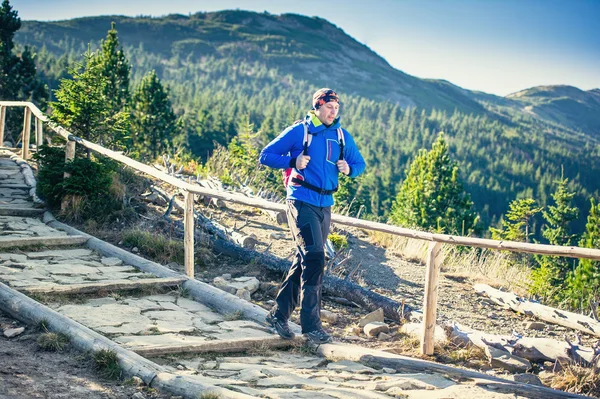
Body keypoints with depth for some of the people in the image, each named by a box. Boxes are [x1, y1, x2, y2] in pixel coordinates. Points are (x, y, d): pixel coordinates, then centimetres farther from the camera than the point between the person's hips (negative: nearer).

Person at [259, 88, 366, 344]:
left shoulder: (342, 136, 10)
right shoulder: (299, 131, -4)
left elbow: (360, 163, 20)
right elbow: (266, 155, -2)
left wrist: (349, 169, -4)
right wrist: (293, 162, -19)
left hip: (325, 205, 6)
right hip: (301, 202, -6)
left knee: (304, 261, 11)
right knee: (314, 258, -14)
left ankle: (279, 314, 22)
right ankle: (311, 324, -9)